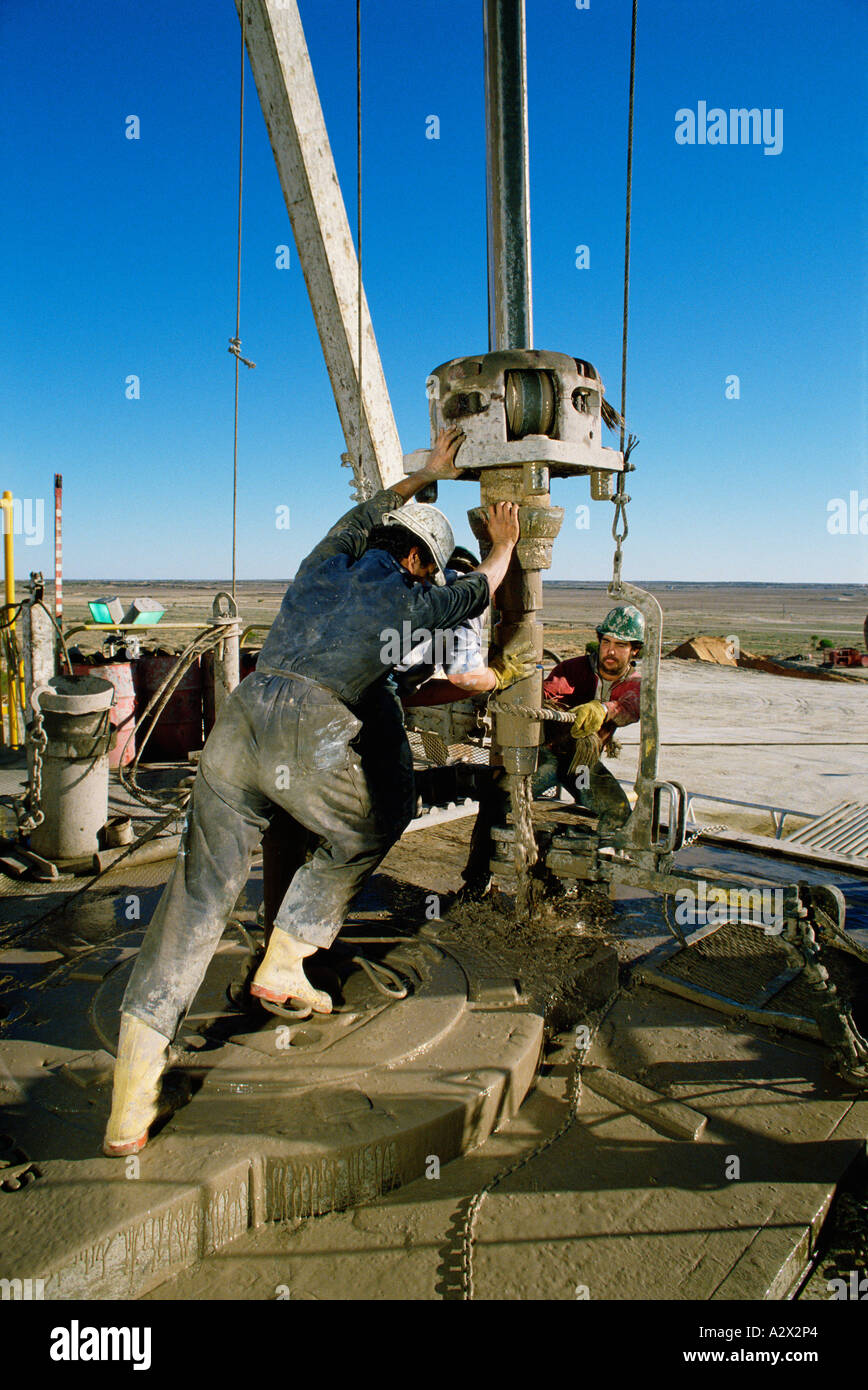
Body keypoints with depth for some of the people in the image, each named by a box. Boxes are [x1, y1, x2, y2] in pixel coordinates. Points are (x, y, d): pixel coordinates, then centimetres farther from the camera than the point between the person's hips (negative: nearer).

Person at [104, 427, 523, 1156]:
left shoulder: (321, 567, 29)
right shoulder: (404, 595, 16)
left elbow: (362, 516, 50)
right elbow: (474, 594, 35)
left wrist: (426, 474, 62)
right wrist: (503, 546, 55)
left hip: (237, 723, 5)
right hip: (311, 740, -5)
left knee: (197, 898, 4)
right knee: (364, 836, 27)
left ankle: (131, 1104, 2)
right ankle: (284, 963, 25)